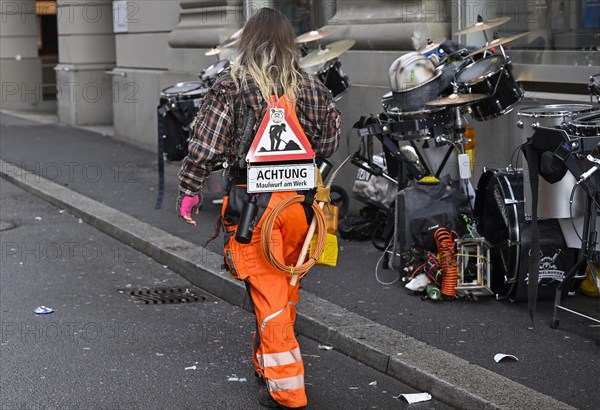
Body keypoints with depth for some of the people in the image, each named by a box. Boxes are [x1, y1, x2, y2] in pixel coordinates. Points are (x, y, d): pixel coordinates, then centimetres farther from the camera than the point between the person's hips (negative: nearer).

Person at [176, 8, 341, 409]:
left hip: (253, 202, -4)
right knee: (286, 289, 19)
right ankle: (266, 363, 37)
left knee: (269, 295, 0)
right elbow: (328, 144, 12)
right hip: (299, 200, 4)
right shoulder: (311, 86, 6)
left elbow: (205, 146, -8)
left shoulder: (231, 86, -6)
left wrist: (189, 191, 1)